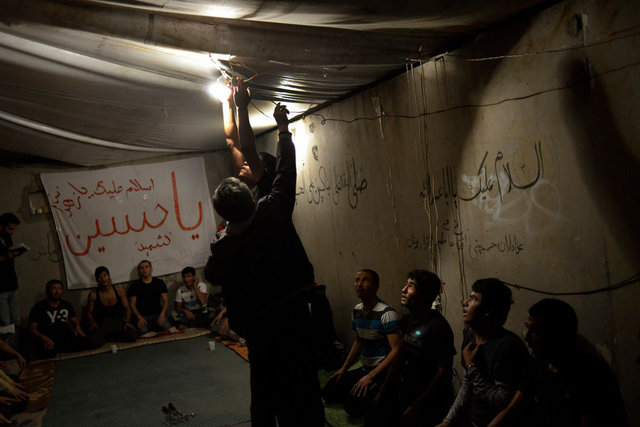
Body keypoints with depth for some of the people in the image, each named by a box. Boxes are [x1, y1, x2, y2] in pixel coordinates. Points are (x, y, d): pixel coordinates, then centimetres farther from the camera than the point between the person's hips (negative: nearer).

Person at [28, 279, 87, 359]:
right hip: (48, 339, -3)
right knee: (47, 352, -40)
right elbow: (32, 328, -1)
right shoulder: (39, 308, 4)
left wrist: (78, 327, 0)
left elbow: (75, 320, 27)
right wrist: (43, 338, -21)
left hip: (65, 337, 4)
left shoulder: (66, 305, 18)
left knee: (83, 341, -30)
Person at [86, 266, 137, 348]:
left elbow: (127, 308, 8)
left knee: (133, 336, -27)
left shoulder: (119, 290, 3)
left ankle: (110, 338, 2)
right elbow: (89, 313, 6)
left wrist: (127, 321, -9)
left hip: (117, 322, 2)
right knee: (93, 343, -33)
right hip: (101, 324, -2)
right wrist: (92, 323, -13)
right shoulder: (93, 294, -2)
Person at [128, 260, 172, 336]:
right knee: (142, 331, -33)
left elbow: (165, 300, 5)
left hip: (157, 313, 2)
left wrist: (162, 314, -12)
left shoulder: (159, 283, 9)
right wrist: (139, 317, -14)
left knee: (166, 327, -28)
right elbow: (132, 304, 2)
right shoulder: (134, 286, 5)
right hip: (142, 315, -2)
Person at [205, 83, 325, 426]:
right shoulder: (273, 213, -14)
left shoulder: (222, 251, -11)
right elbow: (286, 167, -2)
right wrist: (283, 126, 11)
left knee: (265, 391, 16)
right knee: (302, 389, 4)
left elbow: (212, 277, 12)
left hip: (257, 326, 1)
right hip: (293, 314, -1)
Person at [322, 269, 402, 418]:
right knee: (328, 392, 1)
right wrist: (343, 369, 12)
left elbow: (396, 350, -23)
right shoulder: (357, 310, 7)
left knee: (353, 406, -24)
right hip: (365, 369, 8)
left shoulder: (387, 313, -19)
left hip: (383, 372, -8)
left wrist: (371, 377, -25)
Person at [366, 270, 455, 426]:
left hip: (429, 402, -7)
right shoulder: (406, 321, 6)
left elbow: (444, 372, -20)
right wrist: (383, 391, 11)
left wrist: (416, 407, -18)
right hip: (403, 394, 7)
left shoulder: (438, 326, -19)